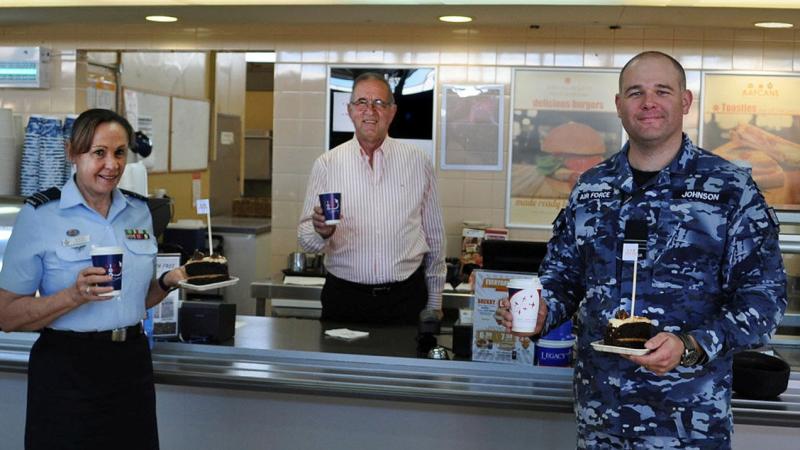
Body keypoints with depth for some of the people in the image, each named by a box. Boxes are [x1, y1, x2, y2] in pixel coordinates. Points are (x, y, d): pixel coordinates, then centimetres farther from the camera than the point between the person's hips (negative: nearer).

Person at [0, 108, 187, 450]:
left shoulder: (139, 210, 6)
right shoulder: (39, 214, -9)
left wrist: (168, 282, -3)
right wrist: (76, 296, -24)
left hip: (132, 363, 5)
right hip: (67, 368, -5)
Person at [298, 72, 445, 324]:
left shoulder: (418, 162, 4)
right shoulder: (327, 164, 3)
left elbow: (434, 236, 10)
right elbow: (305, 239, 2)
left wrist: (434, 303, 11)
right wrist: (321, 231, -21)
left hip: (405, 298, 0)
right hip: (344, 299, 0)